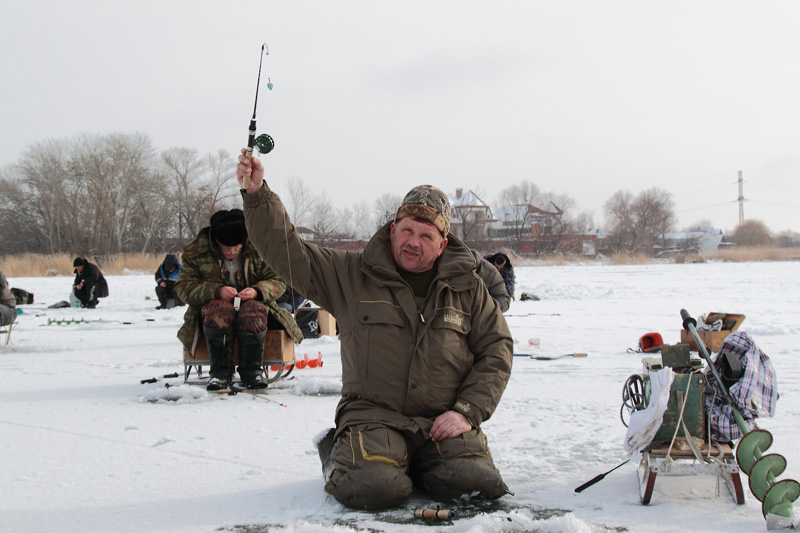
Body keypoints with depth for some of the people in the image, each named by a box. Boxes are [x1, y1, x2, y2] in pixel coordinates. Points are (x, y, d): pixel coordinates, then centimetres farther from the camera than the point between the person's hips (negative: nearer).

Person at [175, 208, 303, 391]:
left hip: (251, 303, 1)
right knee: (220, 310, -37)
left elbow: (278, 281, 0)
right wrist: (216, 291, -26)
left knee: (254, 310, -36)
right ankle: (220, 371, -26)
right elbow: (184, 287, -9)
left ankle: (251, 370, -23)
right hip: (213, 304, 0)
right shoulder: (196, 251, -5)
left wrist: (258, 291, -23)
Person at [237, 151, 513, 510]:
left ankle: (411, 465, 9)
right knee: (373, 489, -30)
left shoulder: (468, 289, 12)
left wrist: (467, 412, -3)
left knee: (476, 484, -25)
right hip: (374, 414, -2)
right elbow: (286, 252, 2)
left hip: (443, 423, 2)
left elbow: (497, 349, 11)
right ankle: (340, 455, 7)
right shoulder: (353, 275, 7)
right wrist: (257, 194, -12)